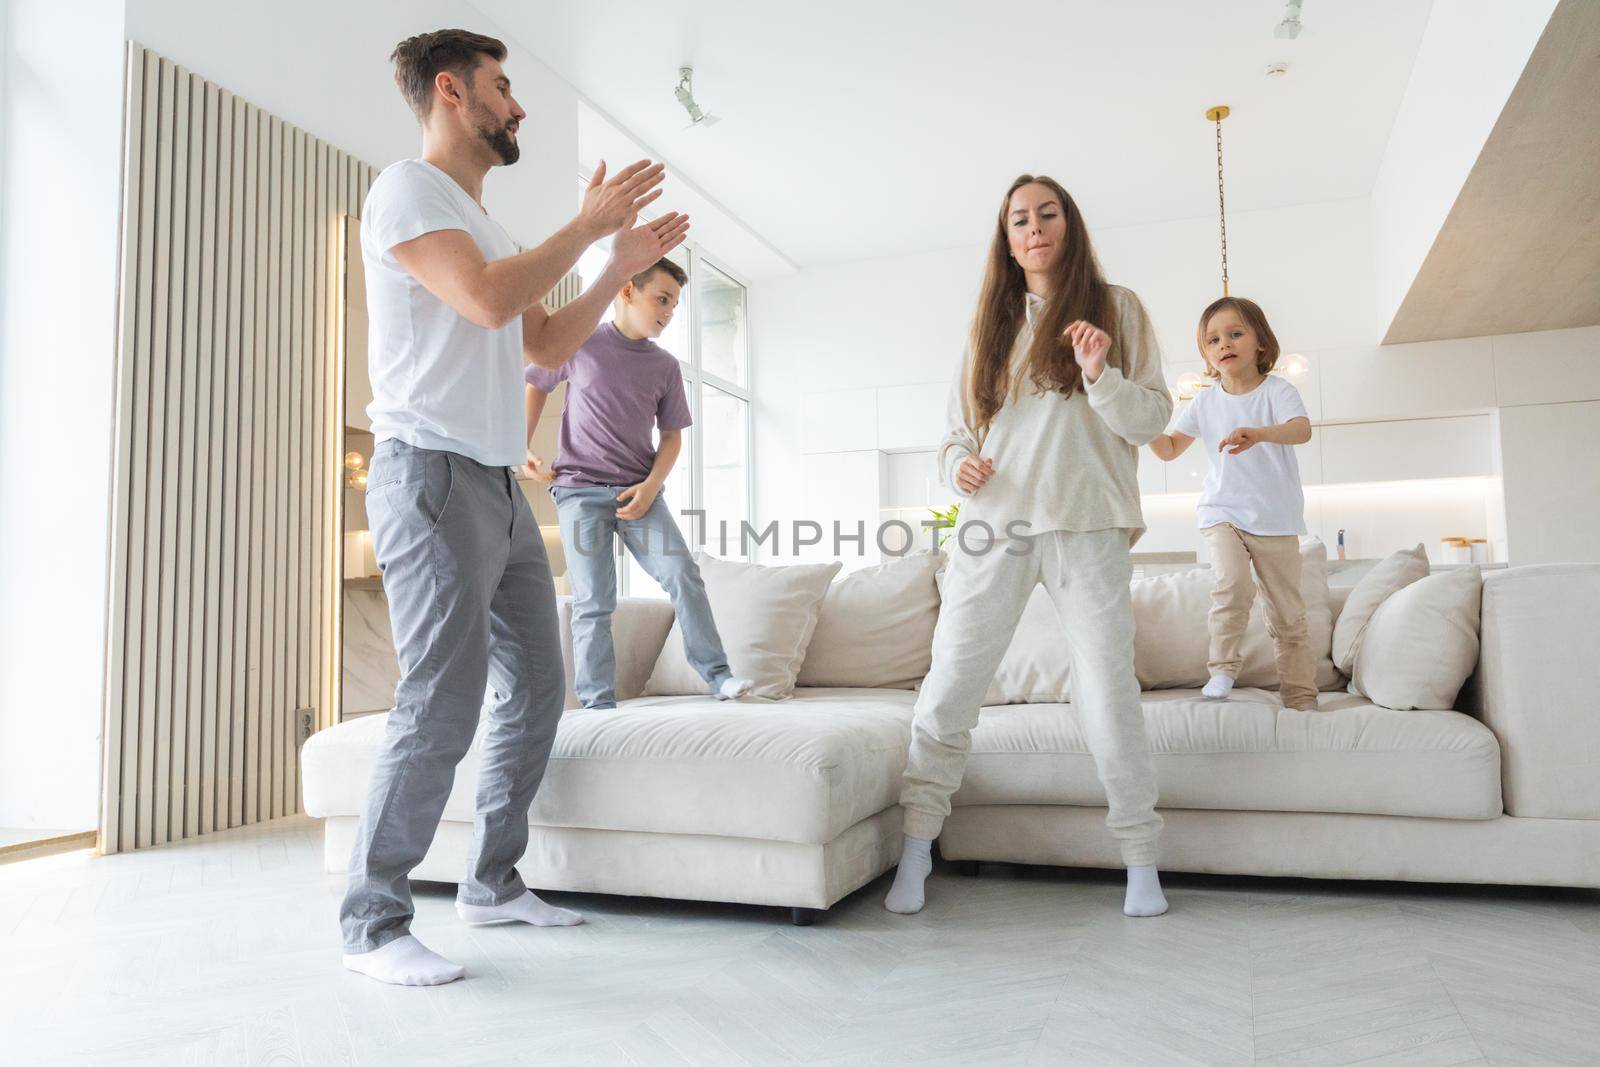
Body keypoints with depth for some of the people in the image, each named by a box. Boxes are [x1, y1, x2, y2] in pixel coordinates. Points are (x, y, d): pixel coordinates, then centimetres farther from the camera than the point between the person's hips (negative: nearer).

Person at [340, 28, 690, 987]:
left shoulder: (485, 224, 24)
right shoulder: (407, 190, -3)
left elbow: (545, 345, 24)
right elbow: (489, 302, -19)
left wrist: (623, 268, 17)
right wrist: (589, 226, -8)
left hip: (500, 486, 9)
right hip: (432, 474, -9)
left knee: (536, 690, 9)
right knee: (444, 707, -11)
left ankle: (494, 883, 22)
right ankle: (373, 923, 3)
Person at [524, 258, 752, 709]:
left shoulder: (666, 366, 7)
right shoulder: (580, 344, 0)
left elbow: (672, 435, 9)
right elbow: (534, 387, 14)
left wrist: (650, 487, -7)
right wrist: (522, 450, 5)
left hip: (639, 492, 3)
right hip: (580, 490, -2)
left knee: (684, 577, -10)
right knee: (593, 603, -5)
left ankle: (717, 676, 0)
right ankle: (597, 703, 2)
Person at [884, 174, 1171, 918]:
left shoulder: (1116, 308, 9)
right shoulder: (990, 324, 18)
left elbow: (1153, 418, 3)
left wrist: (1102, 376, -15)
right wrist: (957, 464, -4)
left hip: (1086, 529, -2)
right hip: (992, 527, 3)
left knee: (1108, 694, -1)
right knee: (948, 688, 0)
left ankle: (1141, 862, 14)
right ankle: (917, 849, 10)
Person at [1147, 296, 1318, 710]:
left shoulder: (1277, 390, -5)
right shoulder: (1205, 402, 6)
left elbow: (1302, 429, -24)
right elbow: (1170, 449, 12)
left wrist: (1258, 433, -44)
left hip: (1275, 519, -1)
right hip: (1222, 511, 1)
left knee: (1288, 612, 4)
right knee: (1233, 582, -26)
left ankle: (1300, 696, 13)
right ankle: (1223, 669, -13)